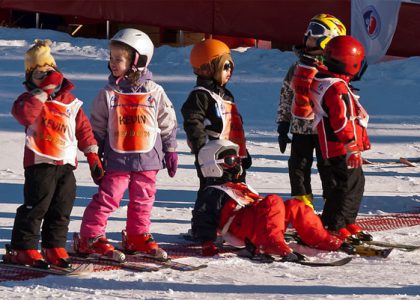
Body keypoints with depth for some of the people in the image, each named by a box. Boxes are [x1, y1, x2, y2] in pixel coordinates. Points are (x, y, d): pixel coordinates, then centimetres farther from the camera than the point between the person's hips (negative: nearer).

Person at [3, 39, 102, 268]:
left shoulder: (70, 102, 13)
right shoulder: (29, 99, 0)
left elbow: (84, 129, 16)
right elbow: (24, 114, -24)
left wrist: (93, 158, 11)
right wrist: (43, 92, -22)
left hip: (66, 164, 5)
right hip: (40, 163, -5)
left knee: (61, 211, 8)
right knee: (36, 207, -7)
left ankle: (55, 248, 16)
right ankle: (22, 249, -1)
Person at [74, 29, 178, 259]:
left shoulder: (155, 93, 0)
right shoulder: (108, 94, 0)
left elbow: (168, 125, 8)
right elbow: (97, 127, 5)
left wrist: (171, 151, 9)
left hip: (147, 159, 2)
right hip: (117, 160, -1)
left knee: (143, 201, 10)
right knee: (107, 198, -5)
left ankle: (137, 237, 24)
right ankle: (90, 236, 0)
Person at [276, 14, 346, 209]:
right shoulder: (297, 67, 10)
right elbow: (285, 98, 16)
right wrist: (282, 127, 13)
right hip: (300, 128, 6)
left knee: (328, 170, 1)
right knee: (298, 167, 7)